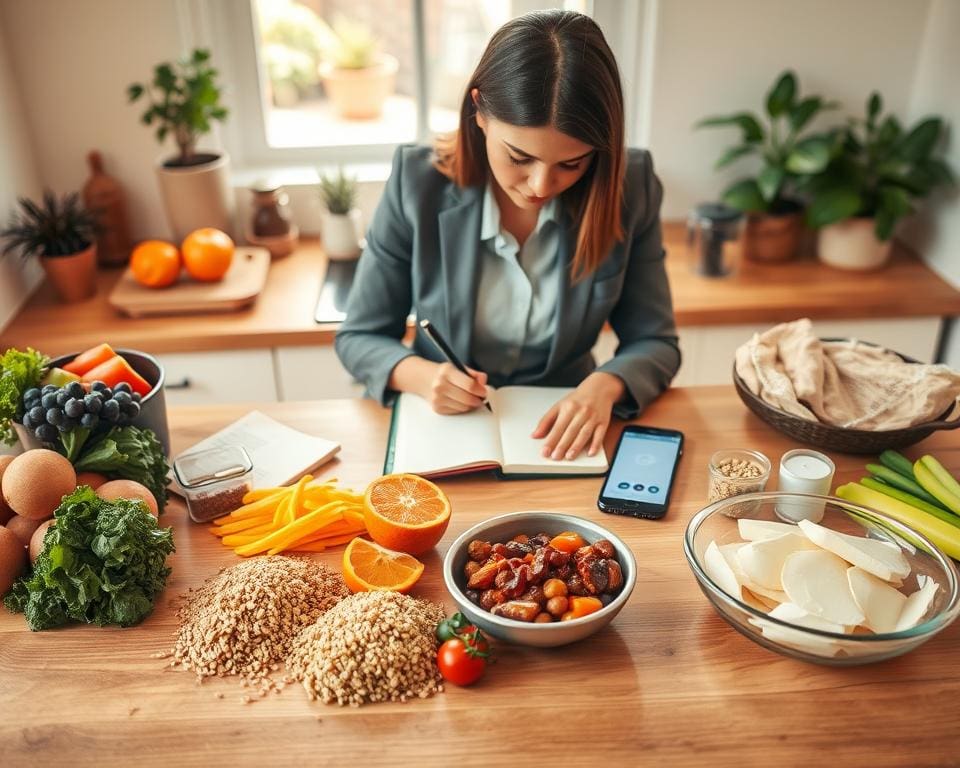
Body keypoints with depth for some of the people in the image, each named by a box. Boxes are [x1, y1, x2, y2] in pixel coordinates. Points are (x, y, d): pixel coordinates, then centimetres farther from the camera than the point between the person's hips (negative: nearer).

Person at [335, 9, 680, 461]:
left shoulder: (629, 189, -10)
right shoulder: (418, 185, -13)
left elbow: (655, 342, -2)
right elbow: (358, 337, -3)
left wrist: (605, 385, -22)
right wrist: (419, 375, -23)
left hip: (562, 431, 1)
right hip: (442, 429, 0)